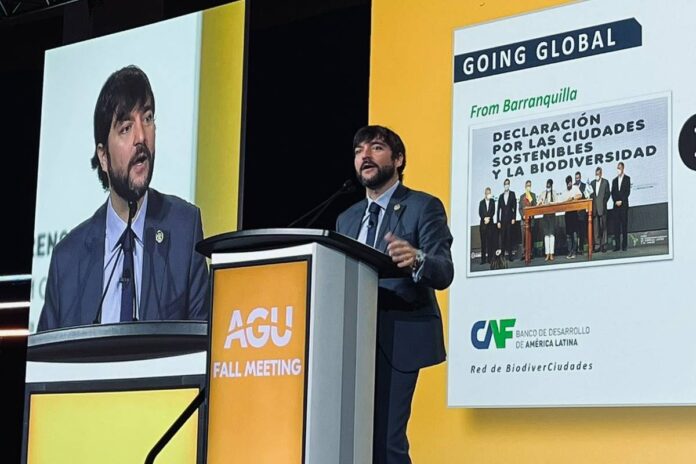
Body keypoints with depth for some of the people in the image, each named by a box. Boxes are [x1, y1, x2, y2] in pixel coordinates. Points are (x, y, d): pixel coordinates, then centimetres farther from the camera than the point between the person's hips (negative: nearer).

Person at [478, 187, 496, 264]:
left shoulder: (492, 201, 8)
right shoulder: (481, 202, 10)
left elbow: (493, 212, 0)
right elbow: (480, 213, 3)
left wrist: (488, 218, -13)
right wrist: (485, 218, -12)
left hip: (490, 223, -1)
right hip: (483, 224, 1)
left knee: (490, 240, -4)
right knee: (483, 241, -1)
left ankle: (490, 258, -2)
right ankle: (483, 259, -1)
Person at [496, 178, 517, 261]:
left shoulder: (512, 194, 5)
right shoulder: (501, 196, 11)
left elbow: (515, 207, 1)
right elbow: (498, 209, 10)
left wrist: (514, 218, -6)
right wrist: (498, 221, 4)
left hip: (510, 219, -2)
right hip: (503, 219, 2)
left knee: (509, 236, -4)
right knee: (502, 237, 1)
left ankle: (510, 255, -4)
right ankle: (502, 254, 3)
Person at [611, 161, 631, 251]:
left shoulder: (627, 179, 4)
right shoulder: (614, 180, 17)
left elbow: (628, 191, -5)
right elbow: (612, 193, 12)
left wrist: (621, 201, -11)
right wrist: (615, 201, -4)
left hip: (624, 205, -4)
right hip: (616, 205, 4)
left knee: (624, 224, -3)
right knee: (617, 225, 1)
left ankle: (624, 245, -3)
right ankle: (617, 245, 0)